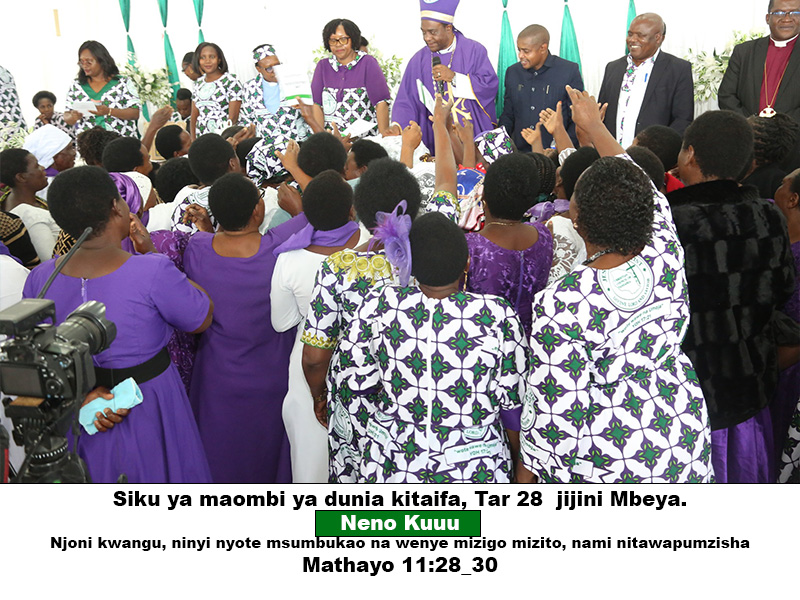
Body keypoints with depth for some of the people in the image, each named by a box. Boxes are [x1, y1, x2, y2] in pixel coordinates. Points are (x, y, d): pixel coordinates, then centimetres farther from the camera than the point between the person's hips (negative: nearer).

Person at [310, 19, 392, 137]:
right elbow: (317, 104, 7)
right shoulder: (323, 66, 14)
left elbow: (381, 102, -4)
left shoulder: (368, 63, 4)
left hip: (366, 139, -2)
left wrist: (384, 135, -14)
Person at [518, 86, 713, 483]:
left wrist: (527, 471, -4)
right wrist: (594, 126, 21)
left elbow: (553, 404, -22)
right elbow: (639, 186, 6)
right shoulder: (666, 256, -14)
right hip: (685, 439, 5)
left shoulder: (562, 306, -30)